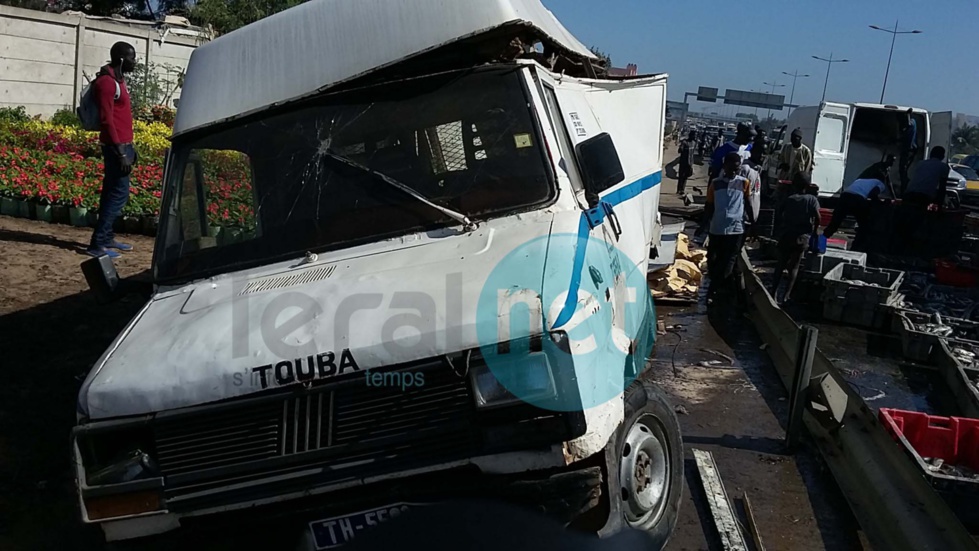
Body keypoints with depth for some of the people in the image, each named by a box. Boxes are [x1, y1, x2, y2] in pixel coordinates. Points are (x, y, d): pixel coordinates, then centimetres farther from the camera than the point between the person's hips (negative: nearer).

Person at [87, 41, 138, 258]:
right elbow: (107, 120, -19)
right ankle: (98, 243, -7)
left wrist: (129, 147, 20)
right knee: (119, 193, -10)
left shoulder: (118, 80, 15)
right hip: (116, 147, -10)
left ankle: (107, 238, 19)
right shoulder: (107, 82, -14)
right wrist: (121, 152, -23)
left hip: (122, 145, 10)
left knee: (112, 192, 12)